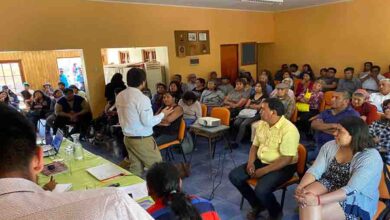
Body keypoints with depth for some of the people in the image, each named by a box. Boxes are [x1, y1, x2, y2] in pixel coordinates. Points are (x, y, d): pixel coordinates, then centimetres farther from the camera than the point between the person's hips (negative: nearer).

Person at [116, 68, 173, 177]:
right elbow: (148, 122, -19)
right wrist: (162, 114, -6)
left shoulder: (119, 96, 3)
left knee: (135, 168, 17)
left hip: (127, 137, 8)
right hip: (142, 139, -8)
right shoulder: (142, 98, -21)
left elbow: (128, 116, 10)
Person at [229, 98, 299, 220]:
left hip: (283, 167, -8)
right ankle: (257, 205, 15)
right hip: (261, 161, 8)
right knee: (234, 176, -5)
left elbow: (286, 159, -25)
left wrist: (263, 171, -23)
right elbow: (255, 145, 11)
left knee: (261, 190, -30)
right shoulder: (262, 124, 2)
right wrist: (250, 162, -6)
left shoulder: (289, 130, -23)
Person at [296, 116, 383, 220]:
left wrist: (318, 200, -37)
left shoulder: (370, 157, -19)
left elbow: (351, 190, -27)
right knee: (308, 198, -28)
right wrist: (300, 187, -28)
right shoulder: (330, 146, -1)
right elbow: (315, 170, -8)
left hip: (357, 200, -5)